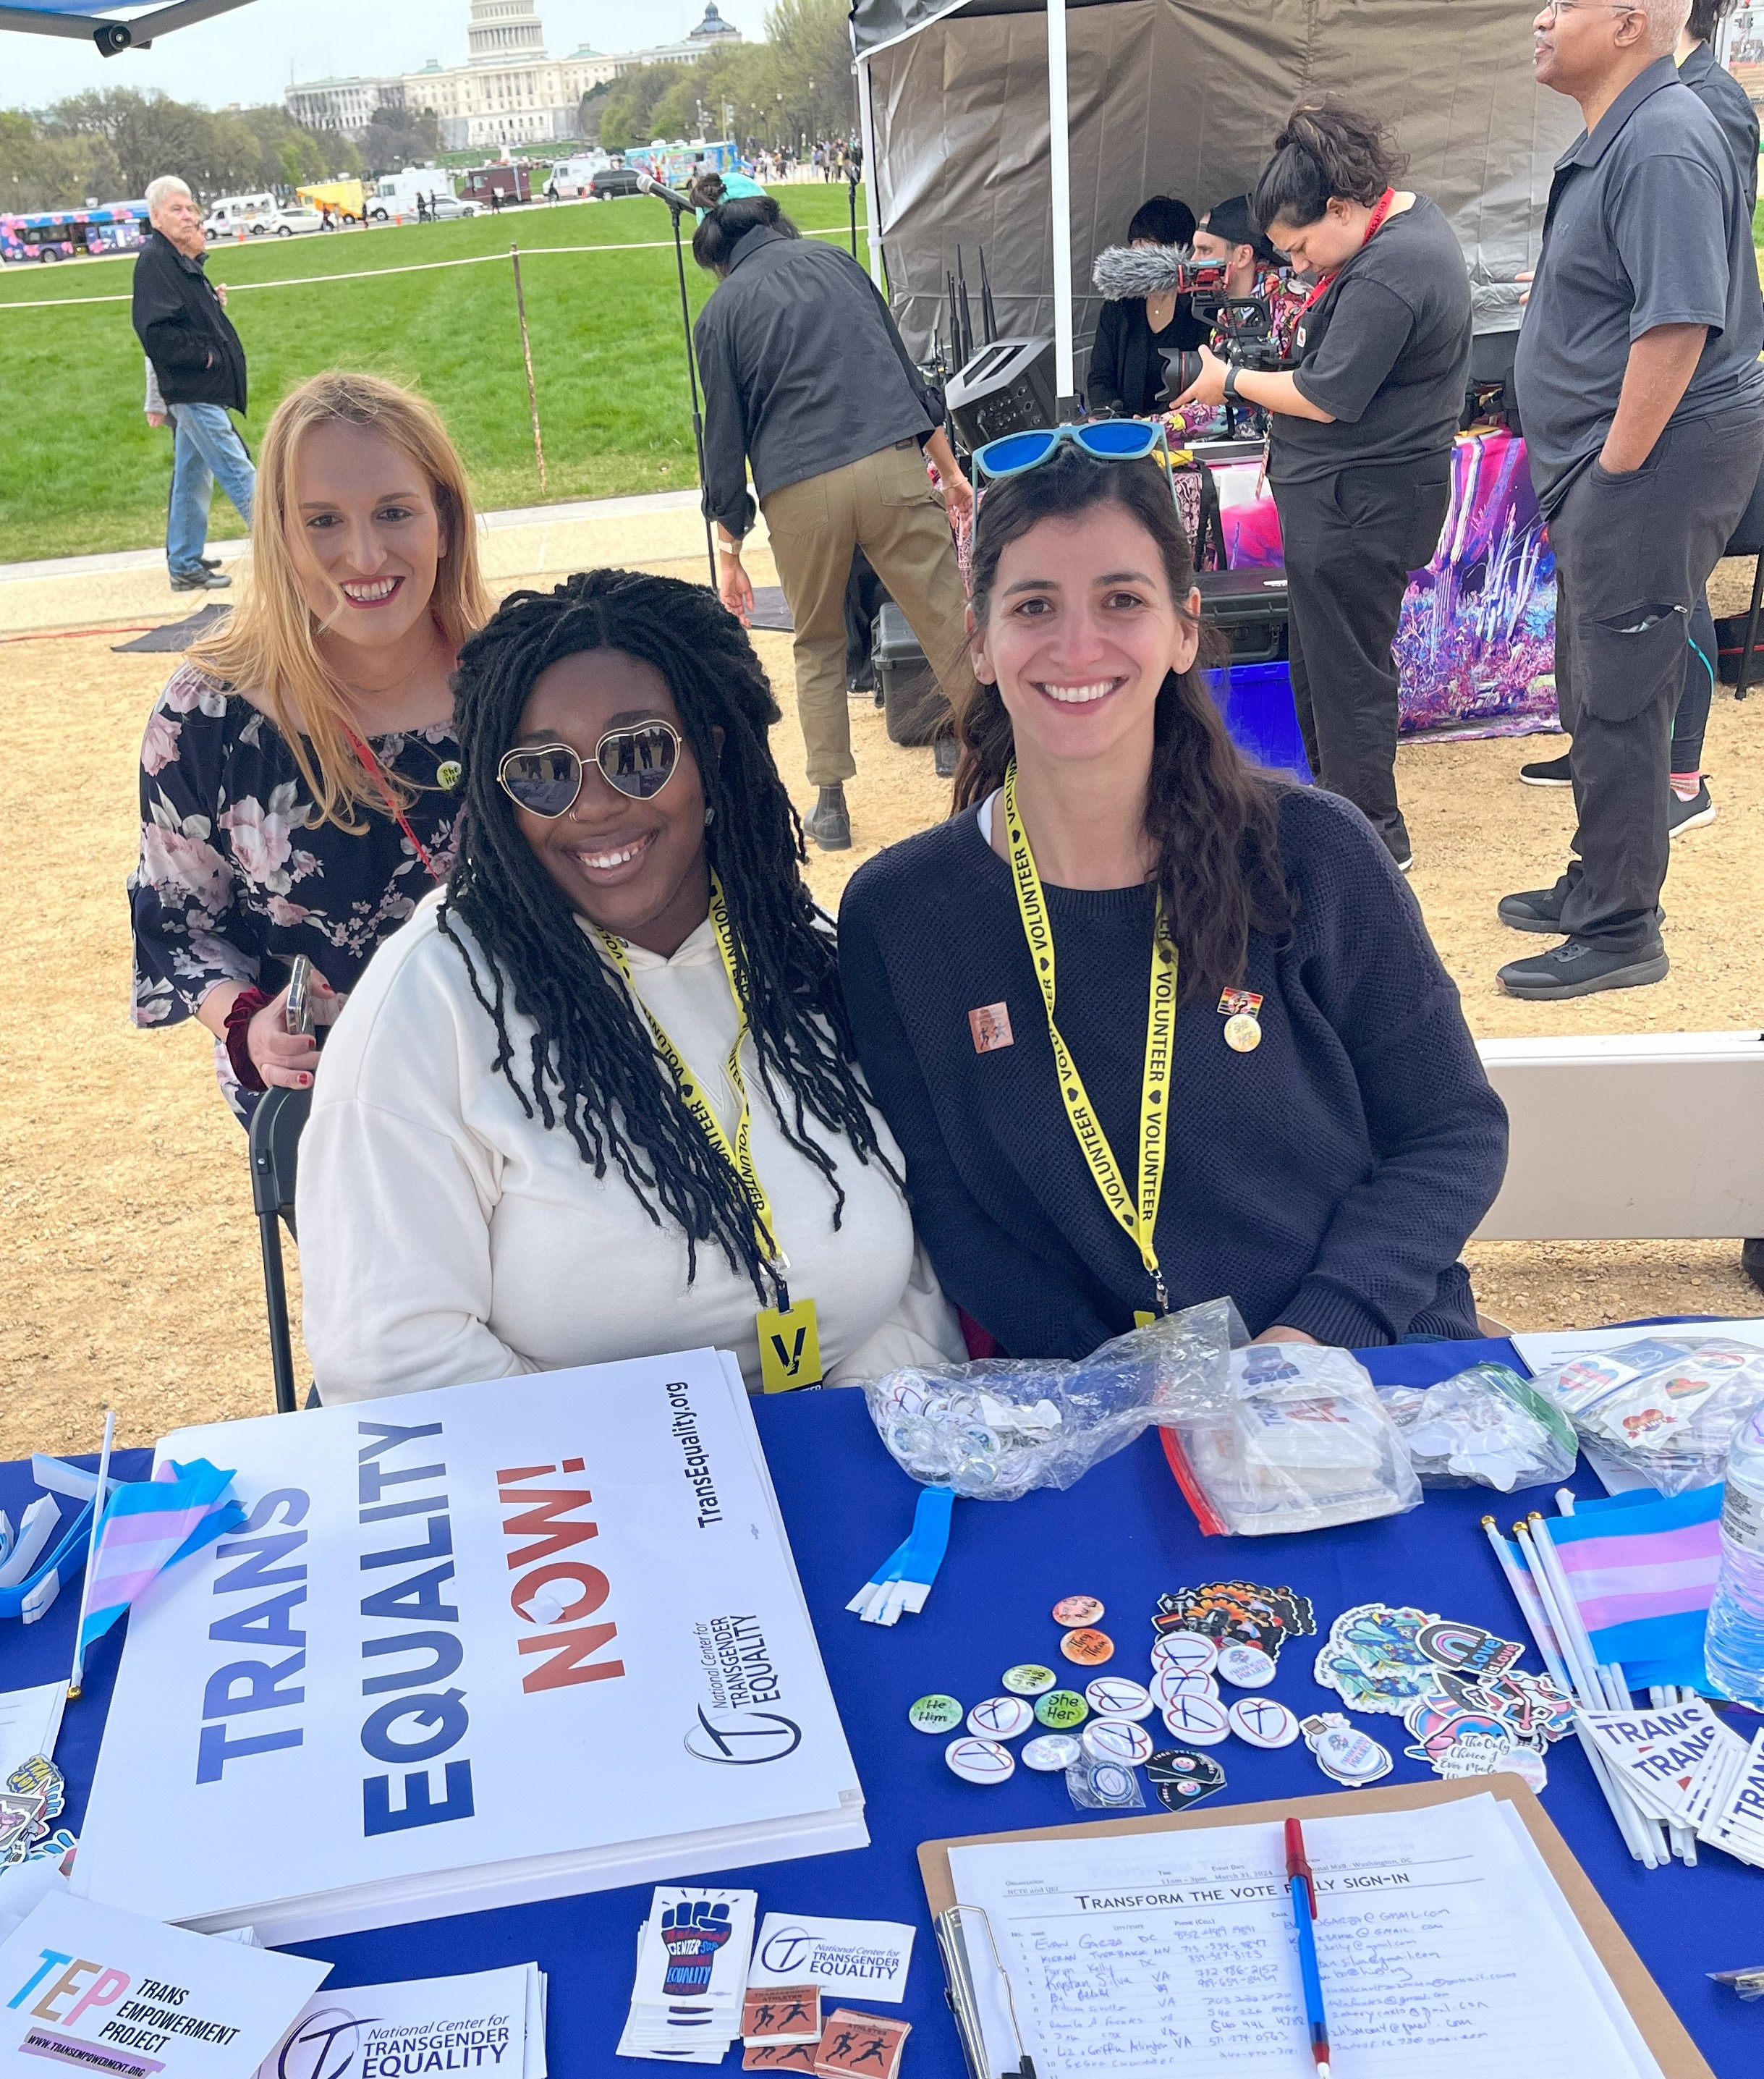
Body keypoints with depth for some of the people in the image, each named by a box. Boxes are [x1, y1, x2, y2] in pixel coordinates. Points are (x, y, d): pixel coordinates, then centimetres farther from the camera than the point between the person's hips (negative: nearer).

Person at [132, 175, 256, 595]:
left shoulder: (183, 261, 16)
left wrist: (214, 301, 2)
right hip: (192, 391, -10)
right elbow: (155, 332, -22)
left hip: (199, 390, 10)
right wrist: (204, 355, -17)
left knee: (192, 478, 13)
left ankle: (186, 567, 20)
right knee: (239, 473, -9)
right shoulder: (154, 260, -13)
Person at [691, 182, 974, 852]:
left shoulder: (720, 312, 12)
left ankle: (831, 806, 16)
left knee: (818, 648, 18)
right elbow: (903, 367, 16)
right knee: (954, 632, 0)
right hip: (892, 465, 1)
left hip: (799, 492, 0)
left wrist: (728, 550, 15)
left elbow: (725, 437, 10)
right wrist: (949, 469, 19)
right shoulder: (832, 259, 18)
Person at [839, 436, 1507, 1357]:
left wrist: (1318, 1334, -12)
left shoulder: (1310, 853, -2)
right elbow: (952, 1221, 0)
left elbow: (1454, 1132, 3)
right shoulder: (894, 916, -1)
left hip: (1366, 1379, 0)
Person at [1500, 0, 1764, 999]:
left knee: (1617, 701, -5)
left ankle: (1622, 931, 4)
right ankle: (1598, 886, 32)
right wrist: (1591, 482, 17)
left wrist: (1613, 470, -21)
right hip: (1609, 465, 11)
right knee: (1592, 687, 18)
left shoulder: (1663, 144, -18)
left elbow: (1677, 324, -26)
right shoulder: (1615, 137, 16)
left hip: (1654, 464, -11)